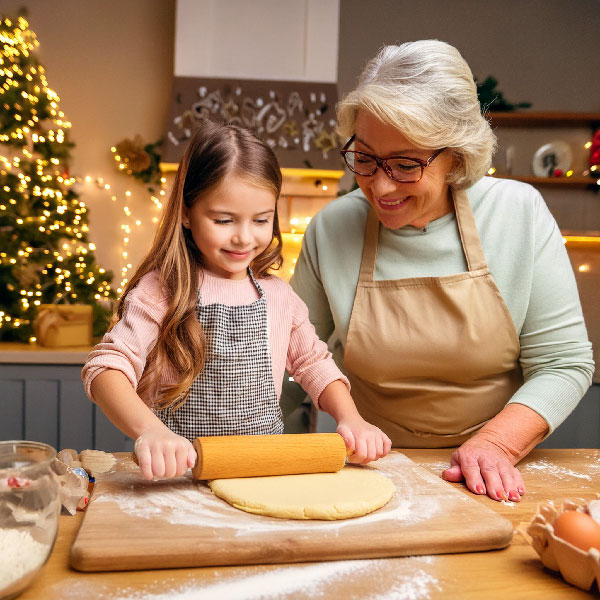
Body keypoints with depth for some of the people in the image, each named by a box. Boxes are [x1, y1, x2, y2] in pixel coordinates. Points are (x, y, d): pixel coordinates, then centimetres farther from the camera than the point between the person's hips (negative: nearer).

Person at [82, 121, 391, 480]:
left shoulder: (277, 295, 6)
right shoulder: (161, 291, -8)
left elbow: (314, 363, 17)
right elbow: (107, 368, -18)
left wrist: (351, 420, 0)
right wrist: (150, 430, -36)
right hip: (180, 474, -4)